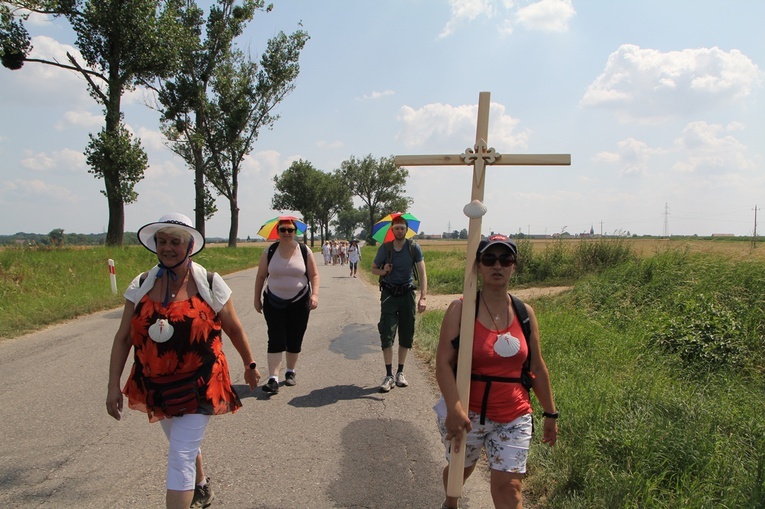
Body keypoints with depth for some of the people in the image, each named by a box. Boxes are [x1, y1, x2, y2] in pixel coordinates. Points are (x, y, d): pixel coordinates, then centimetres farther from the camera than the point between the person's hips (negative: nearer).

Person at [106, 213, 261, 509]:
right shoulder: (142, 285, -2)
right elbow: (123, 338, -1)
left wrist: (249, 365, 9)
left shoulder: (209, 284, -10)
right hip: (157, 387, 5)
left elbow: (234, 329, 0)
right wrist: (114, 385, -5)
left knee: (181, 459, -8)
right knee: (185, 446, 25)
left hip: (198, 386, -4)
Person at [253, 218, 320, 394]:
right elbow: (261, 277, 7)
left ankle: (291, 372, 27)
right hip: (274, 302, 0)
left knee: (294, 340, 7)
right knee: (276, 340, -9)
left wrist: (315, 294, -13)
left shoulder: (304, 251, -1)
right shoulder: (270, 252, 1)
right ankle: (273, 379, -11)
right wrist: (257, 299, 7)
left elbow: (314, 275, 1)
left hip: (299, 302, 0)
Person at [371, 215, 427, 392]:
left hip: (407, 294, 1)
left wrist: (423, 297, -21)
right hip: (389, 294, 0)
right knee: (387, 334, -7)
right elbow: (374, 268, 8)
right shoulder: (385, 248, -5)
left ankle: (400, 373, 21)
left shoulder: (414, 248, -7)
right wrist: (383, 271, -15)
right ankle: (389, 375, -1)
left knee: (406, 335, 6)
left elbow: (422, 273, -11)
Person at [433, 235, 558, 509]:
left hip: (514, 417, 2)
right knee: (460, 469, 21)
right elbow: (443, 362, -18)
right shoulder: (461, 309, -11)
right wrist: (454, 409, -30)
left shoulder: (525, 312, 0)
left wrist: (550, 413, 11)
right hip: (467, 413, -1)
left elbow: (537, 367, 8)